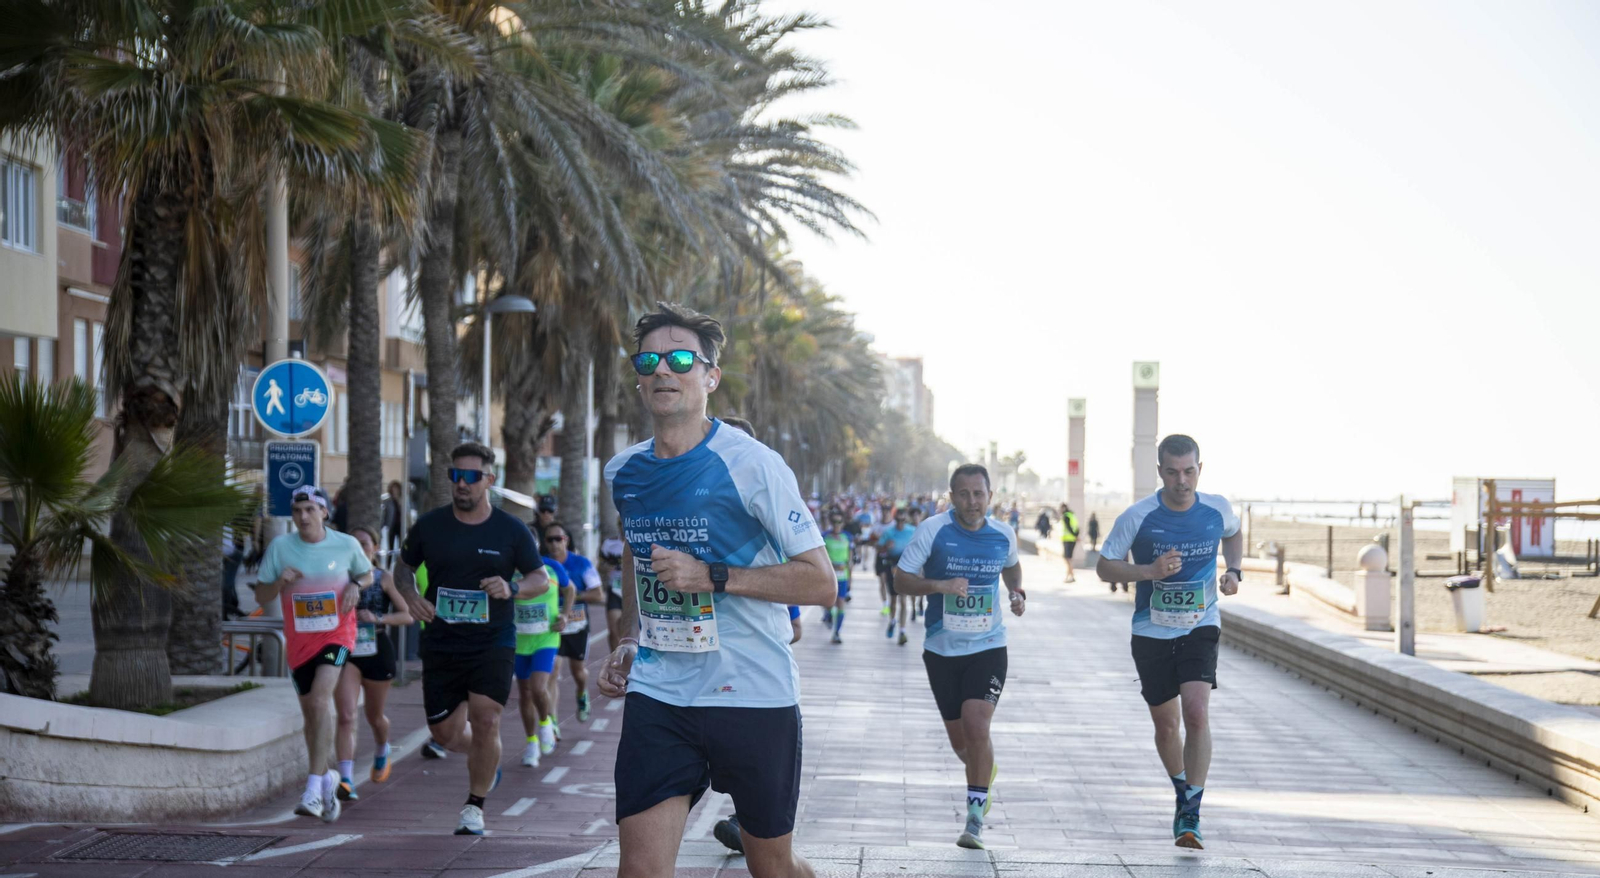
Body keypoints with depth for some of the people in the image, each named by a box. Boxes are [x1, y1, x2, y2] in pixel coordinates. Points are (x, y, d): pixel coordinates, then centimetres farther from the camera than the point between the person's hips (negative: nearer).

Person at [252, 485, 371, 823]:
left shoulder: (346, 545, -4)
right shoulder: (280, 547, -4)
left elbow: (367, 573, 14)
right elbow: (260, 596, 1)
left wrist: (356, 585, -8)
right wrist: (280, 582, -19)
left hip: (336, 634, -3)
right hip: (299, 640, 3)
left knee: (318, 703, -21)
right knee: (310, 713, 12)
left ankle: (314, 790, -23)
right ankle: (328, 776, 35)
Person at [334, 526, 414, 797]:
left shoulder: (384, 580, 0)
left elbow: (407, 616, -4)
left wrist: (378, 618, -19)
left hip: (377, 652, 0)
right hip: (346, 652, 0)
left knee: (374, 717, 17)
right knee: (346, 717, -16)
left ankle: (381, 754, 50)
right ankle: (346, 780, -22)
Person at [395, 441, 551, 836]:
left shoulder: (511, 530, -1)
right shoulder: (429, 525, 2)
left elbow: (542, 579, 4)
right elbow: (404, 566, 15)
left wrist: (512, 588, -17)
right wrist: (411, 596, -6)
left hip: (492, 643, -2)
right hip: (441, 642, 2)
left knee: (485, 721, -12)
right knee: (445, 733, 3)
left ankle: (475, 806, 7)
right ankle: (486, 757, 38)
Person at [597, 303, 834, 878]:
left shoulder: (751, 464, -11)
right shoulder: (625, 473, 7)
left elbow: (821, 582, -12)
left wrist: (713, 576, -21)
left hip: (754, 696, -4)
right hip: (657, 696, 4)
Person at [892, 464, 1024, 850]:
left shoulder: (1003, 534, 0)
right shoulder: (933, 530, -9)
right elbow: (902, 580, -8)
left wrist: (1017, 593, 2)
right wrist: (939, 586, -25)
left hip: (988, 647, 0)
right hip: (942, 648, 1)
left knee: (976, 726, -18)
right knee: (960, 739, 9)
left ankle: (975, 820, -8)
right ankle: (985, 774, 45)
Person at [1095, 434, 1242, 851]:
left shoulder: (1217, 509, -6)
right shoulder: (1138, 517, -13)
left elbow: (1234, 533, 18)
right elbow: (1105, 566, -5)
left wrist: (1233, 570, 0)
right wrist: (1148, 571, -21)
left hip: (1201, 628, 0)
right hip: (1152, 631, 0)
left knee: (1197, 713, -18)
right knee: (1166, 723, 9)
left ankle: (1190, 815, -13)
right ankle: (1183, 794, 36)